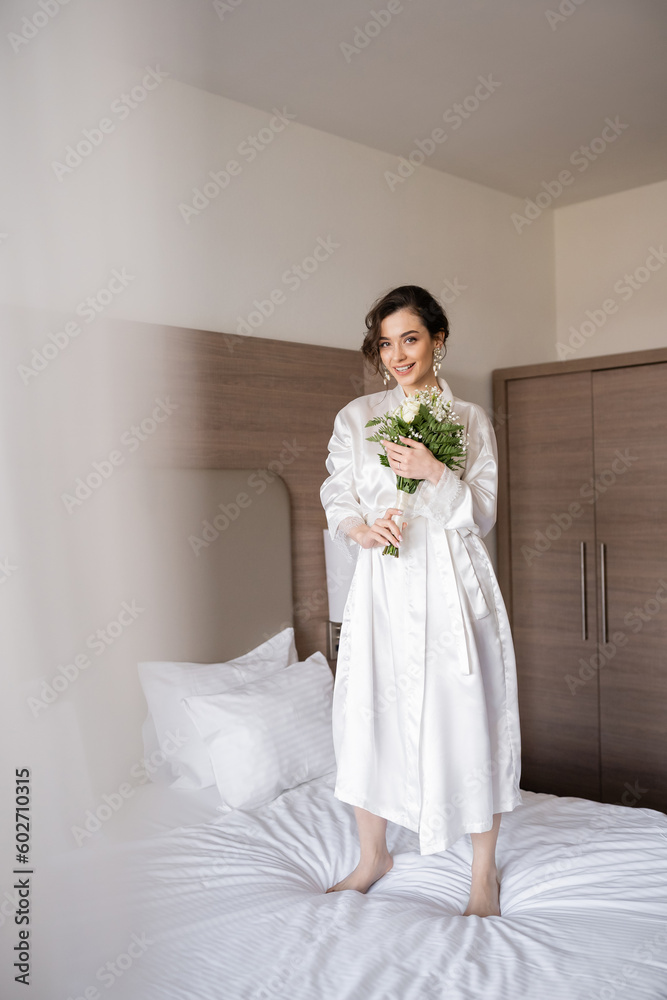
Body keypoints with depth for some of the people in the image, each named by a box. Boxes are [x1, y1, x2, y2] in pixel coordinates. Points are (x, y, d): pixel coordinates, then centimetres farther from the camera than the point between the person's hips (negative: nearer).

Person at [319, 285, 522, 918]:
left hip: (454, 586, -1)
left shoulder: (471, 421, 5)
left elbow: (483, 514, 0)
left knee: (469, 720, 3)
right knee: (370, 716, 6)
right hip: (382, 586, 1)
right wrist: (360, 529, -14)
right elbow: (338, 501, 7)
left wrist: (435, 474, -17)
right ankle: (373, 857, 29)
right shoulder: (355, 418, 7)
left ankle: (484, 872, 24)